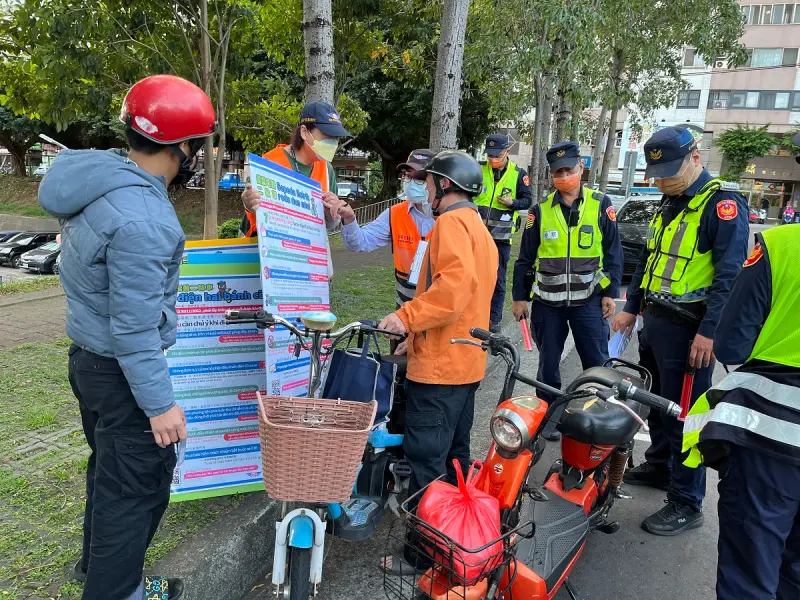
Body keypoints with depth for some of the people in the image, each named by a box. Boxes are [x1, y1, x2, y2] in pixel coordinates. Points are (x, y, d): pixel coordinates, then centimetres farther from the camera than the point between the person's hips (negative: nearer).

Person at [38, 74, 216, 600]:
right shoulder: (141, 217, -29)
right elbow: (136, 327, -27)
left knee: (110, 468, 26)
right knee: (138, 483, 8)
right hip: (123, 373, -10)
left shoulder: (101, 182, 2)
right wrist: (160, 403, -19)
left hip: (90, 356, 10)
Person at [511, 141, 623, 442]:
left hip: (588, 299, -1)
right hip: (547, 301, 1)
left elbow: (613, 252, 2)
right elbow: (525, 257, 5)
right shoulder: (540, 210, 2)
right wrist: (519, 296, 3)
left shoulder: (601, 205, 0)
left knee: (598, 363, 0)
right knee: (548, 363, 10)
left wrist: (610, 293, -2)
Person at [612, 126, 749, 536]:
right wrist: (630, 308, 20)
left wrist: (709, 331, -22)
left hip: (689, 329, -8)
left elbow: (730, 275, -18)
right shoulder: (668, 205, 15)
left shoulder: (722, 204, -12)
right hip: (655, 320, 9)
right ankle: (660, 466, 38)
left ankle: (686, 504, 10)